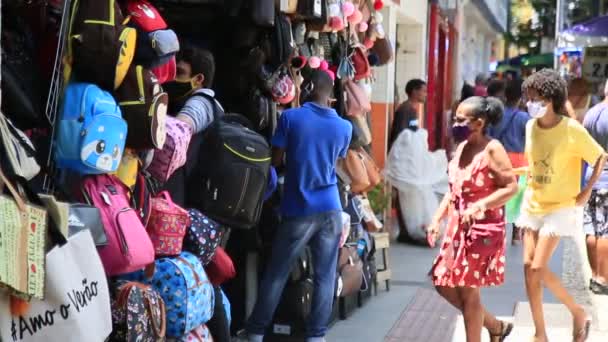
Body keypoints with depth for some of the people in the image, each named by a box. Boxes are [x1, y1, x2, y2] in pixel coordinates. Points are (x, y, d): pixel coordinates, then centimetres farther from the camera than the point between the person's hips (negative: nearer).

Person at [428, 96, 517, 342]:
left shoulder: (492, 149, -14)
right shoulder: (461, 148, 10)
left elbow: (511, 187, -18)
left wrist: (480, 206, -29)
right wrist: (437, 220, 10)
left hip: (482, 229, -9)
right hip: (457, 227, 9)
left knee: (468, 291, -2)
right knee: (443, 284, 10)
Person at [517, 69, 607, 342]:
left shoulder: (572, 129, -17)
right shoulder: (530, 127, 1)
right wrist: (531, 183, 9)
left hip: (560, 207, -6)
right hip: (532, 204, 6)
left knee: (538, 268, -13)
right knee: (528, 266, 2)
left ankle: (578, 313, 10)